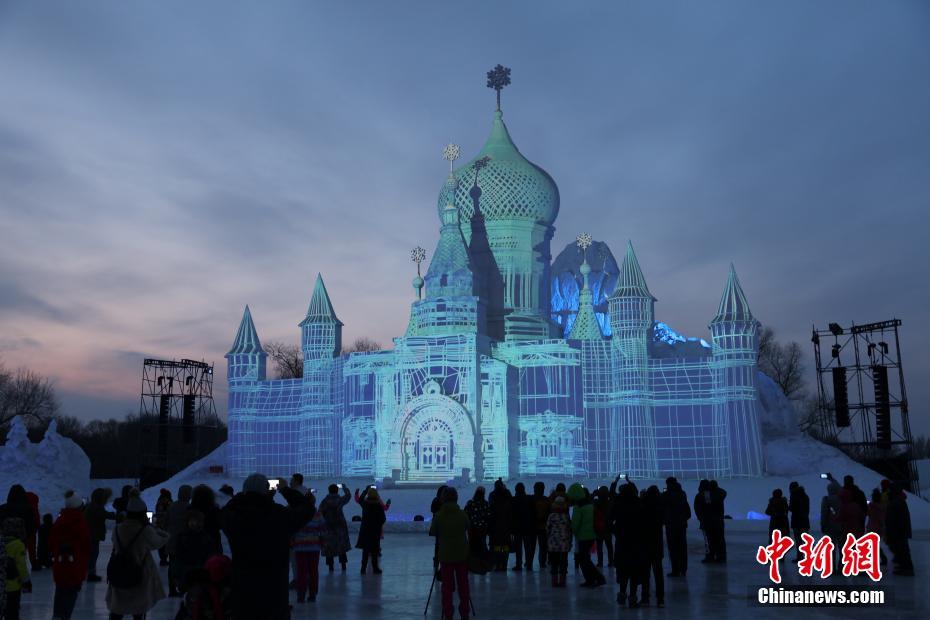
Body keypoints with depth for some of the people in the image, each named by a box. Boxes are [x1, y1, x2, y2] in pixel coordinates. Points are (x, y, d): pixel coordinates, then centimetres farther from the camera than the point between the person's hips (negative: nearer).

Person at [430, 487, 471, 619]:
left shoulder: (438, 515, -9)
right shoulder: (463, 514, -5)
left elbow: (432, 533, 1)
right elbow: (469, 530, 7)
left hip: (445, 555, -1)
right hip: (462, 554, 1)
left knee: (447, 586, 5)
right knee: (463, 585, 10)